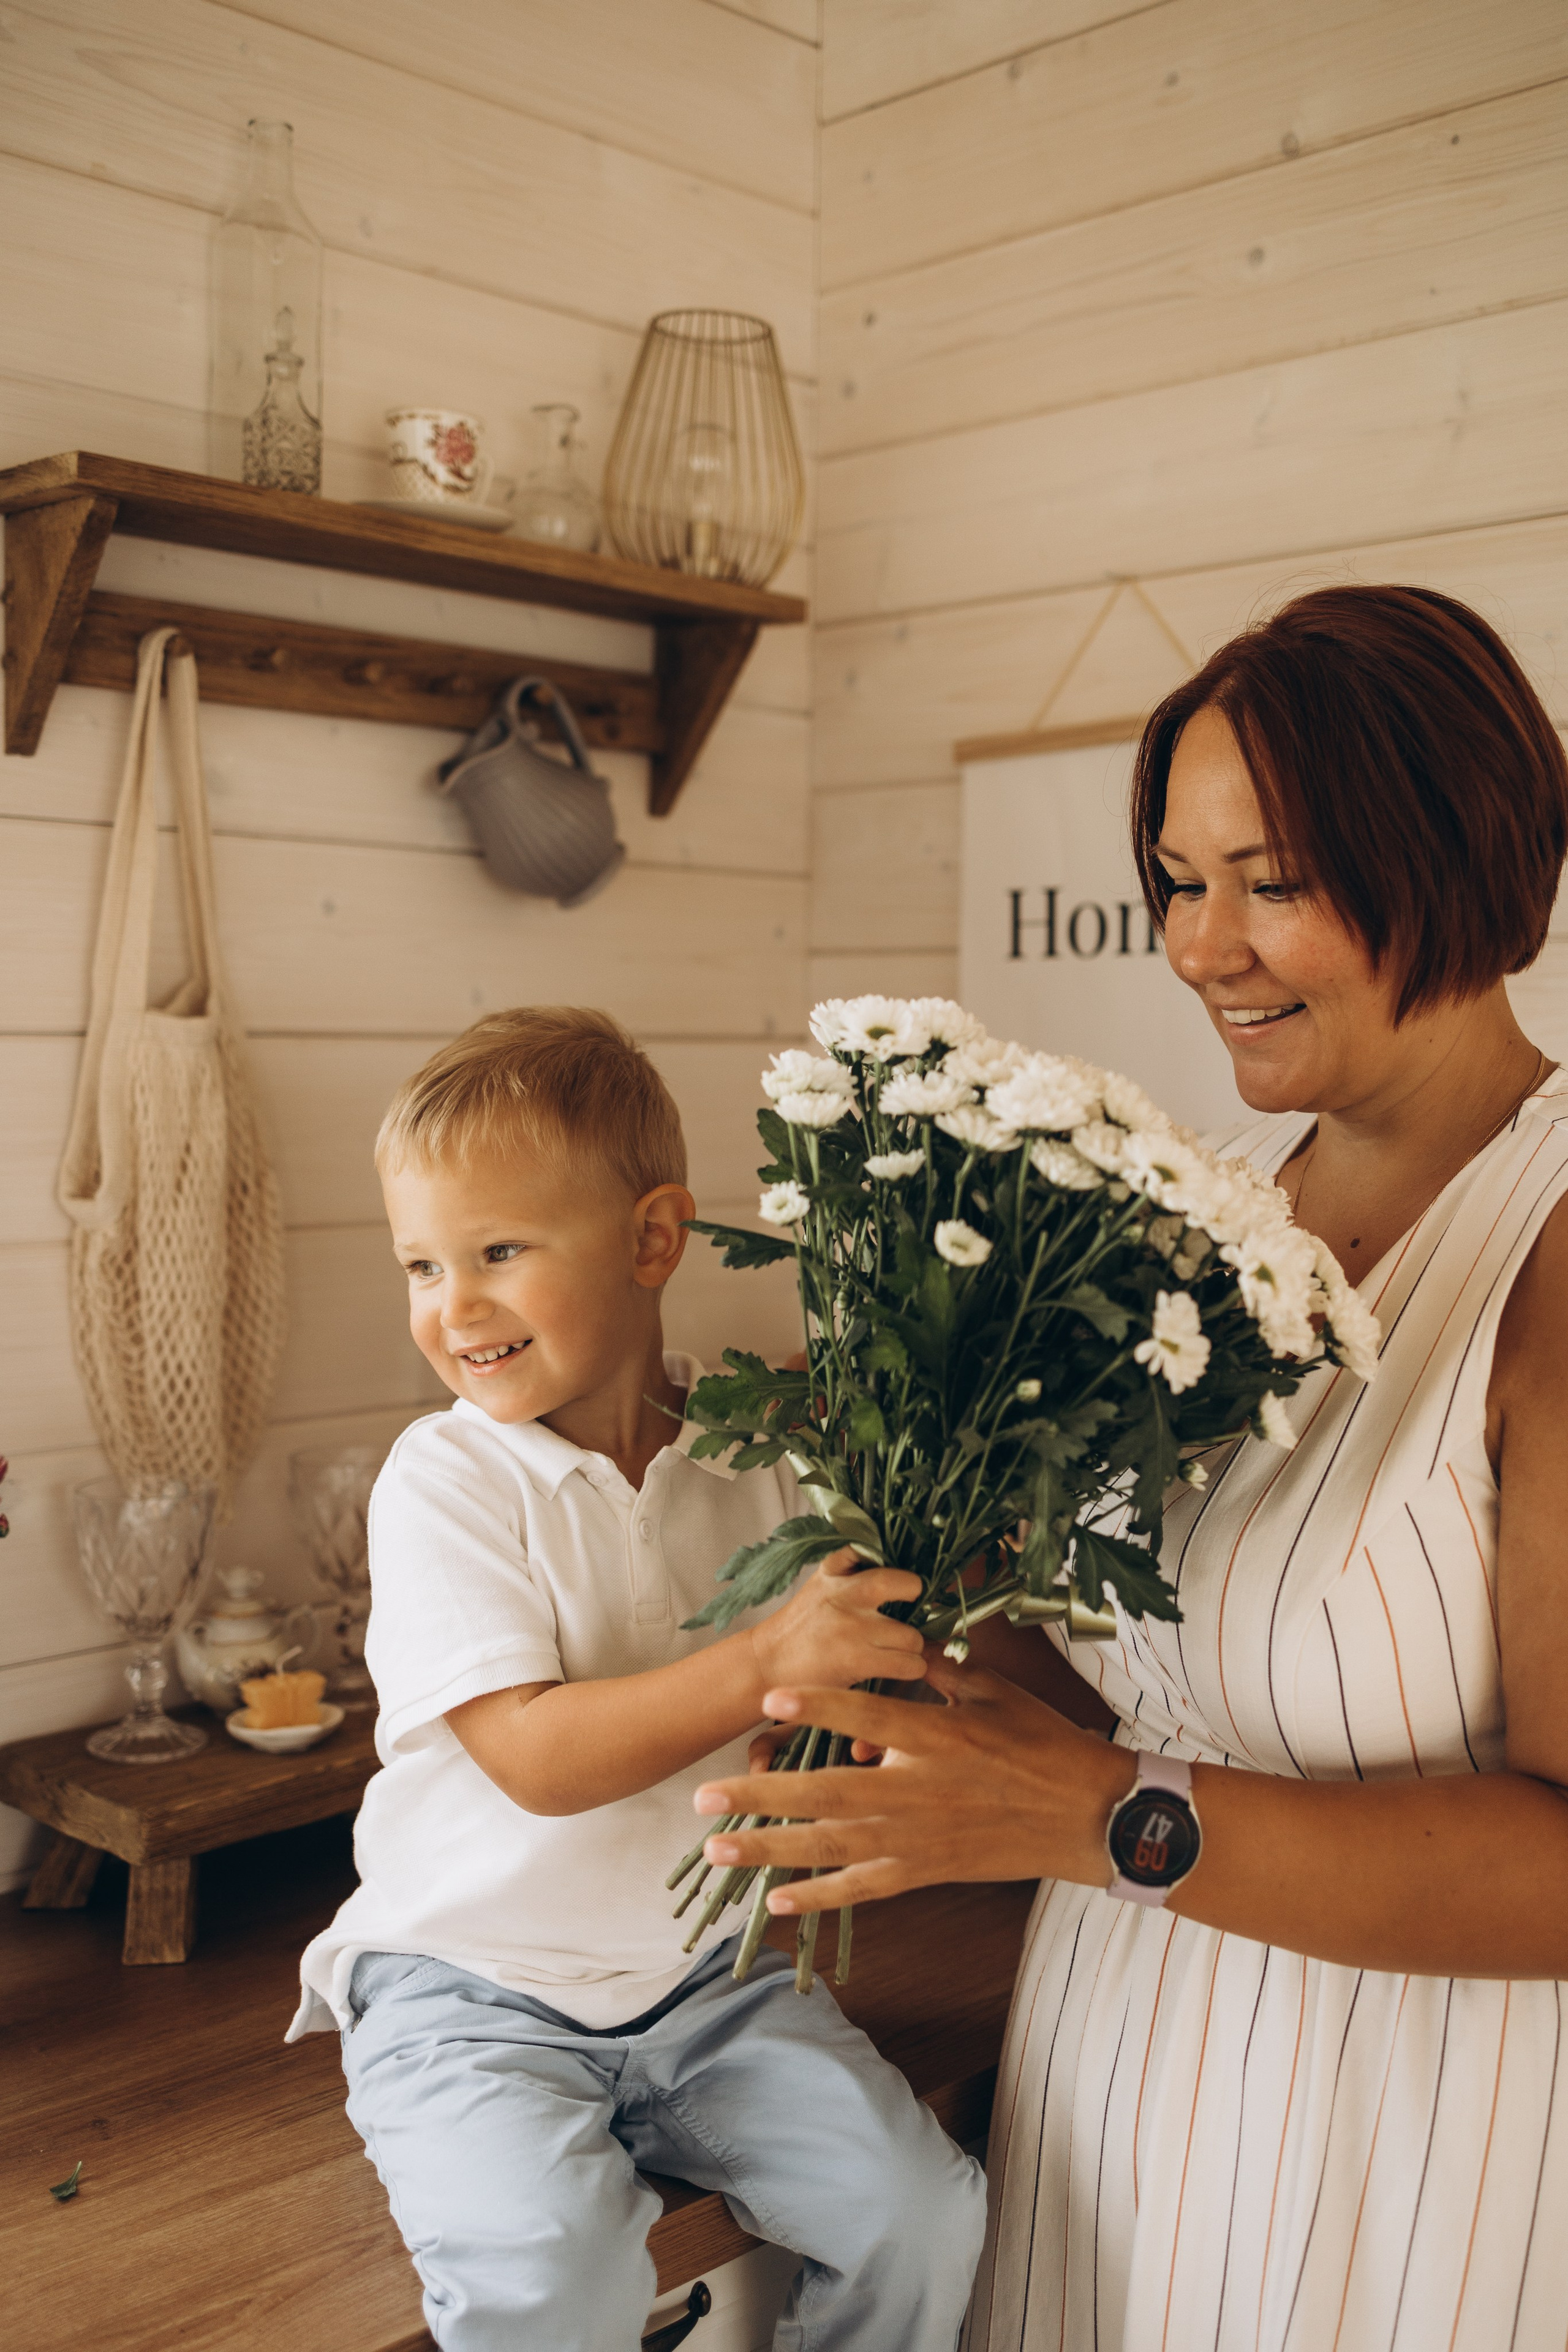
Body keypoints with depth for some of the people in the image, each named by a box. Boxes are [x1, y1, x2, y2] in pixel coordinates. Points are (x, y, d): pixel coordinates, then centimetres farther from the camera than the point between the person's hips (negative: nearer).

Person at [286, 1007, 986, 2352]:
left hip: (707, 1973, 4)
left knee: (919, 2208, -8)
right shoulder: (448, 1481, -13)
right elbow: (535, 1758, -23)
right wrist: (764, 1664, -34)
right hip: (473, 1988, -3)